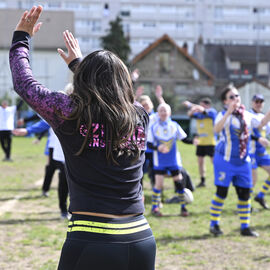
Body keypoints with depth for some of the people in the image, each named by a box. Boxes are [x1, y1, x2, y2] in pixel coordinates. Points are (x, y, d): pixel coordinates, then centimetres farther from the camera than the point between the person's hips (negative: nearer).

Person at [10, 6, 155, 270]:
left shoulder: (71, 115, -5)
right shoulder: (140, 116, 6)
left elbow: (23, 83, 10)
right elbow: (113, 86, 29)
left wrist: (21, 37, 24)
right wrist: (78, 62, 43)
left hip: (90, 243, -4)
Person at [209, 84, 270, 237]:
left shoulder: (247, 115, 7)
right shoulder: (224, 115, -12)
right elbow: (217, 129, -31)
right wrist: (229, 112, -41)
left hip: (243, 161, 6)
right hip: (226, 160, -5)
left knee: (245, 193, 7)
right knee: (222, 192, -1)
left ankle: (245, 227, 16)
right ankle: (214, 225, 13)